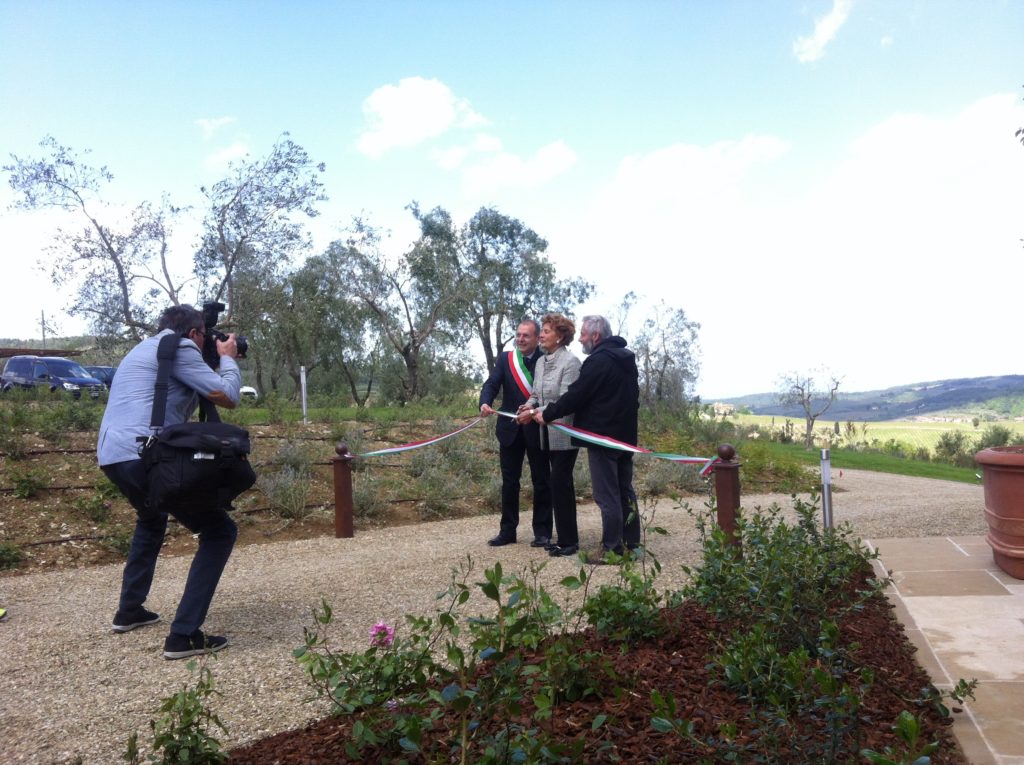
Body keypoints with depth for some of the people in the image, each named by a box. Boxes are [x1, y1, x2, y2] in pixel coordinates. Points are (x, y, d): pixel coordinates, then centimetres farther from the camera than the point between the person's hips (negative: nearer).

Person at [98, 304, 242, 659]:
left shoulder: (141, 350, 27)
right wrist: (227, 359, 11)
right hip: (146, 455, -9)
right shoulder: (180, 347, -2)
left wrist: (216, 362, 30)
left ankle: (129, 610, 39)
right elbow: (228, 397, -8)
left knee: (152, 520, 37)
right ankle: (183, 635, -7)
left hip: (111, 456, 10)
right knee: (220, 530, -2)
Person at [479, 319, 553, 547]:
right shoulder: (505, 359, 4)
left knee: (541, 481, 6)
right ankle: (507, 531, 18)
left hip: (537, 428, -3)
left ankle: (542, 532, 15)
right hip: (510, 429, 3)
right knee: (509, 481, 9)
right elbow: (492, 384, -6)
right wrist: (485, 403, -27)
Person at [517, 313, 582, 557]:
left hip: (565, 433, -7)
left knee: (560, 483, -5)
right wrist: (529, 405, -7)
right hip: (548, 433, 7)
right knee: (559, 483, 11)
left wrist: (535, 413, -19)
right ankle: (565, 537, 19)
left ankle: (569, 541, 5)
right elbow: (536, 393, 15)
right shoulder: (541, 362, 11)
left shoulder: (570, 362, -13)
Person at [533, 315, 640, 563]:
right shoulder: (626, 358, 14)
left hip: (602, 436, -9)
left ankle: (612, 549, 0)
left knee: (607, 495, -4)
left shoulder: (598, 360, -16)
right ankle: (631, 544, 18)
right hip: (625, 434, 9)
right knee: (625, 491, 13)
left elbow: (576, 395, -16)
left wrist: (547, 414, -4)